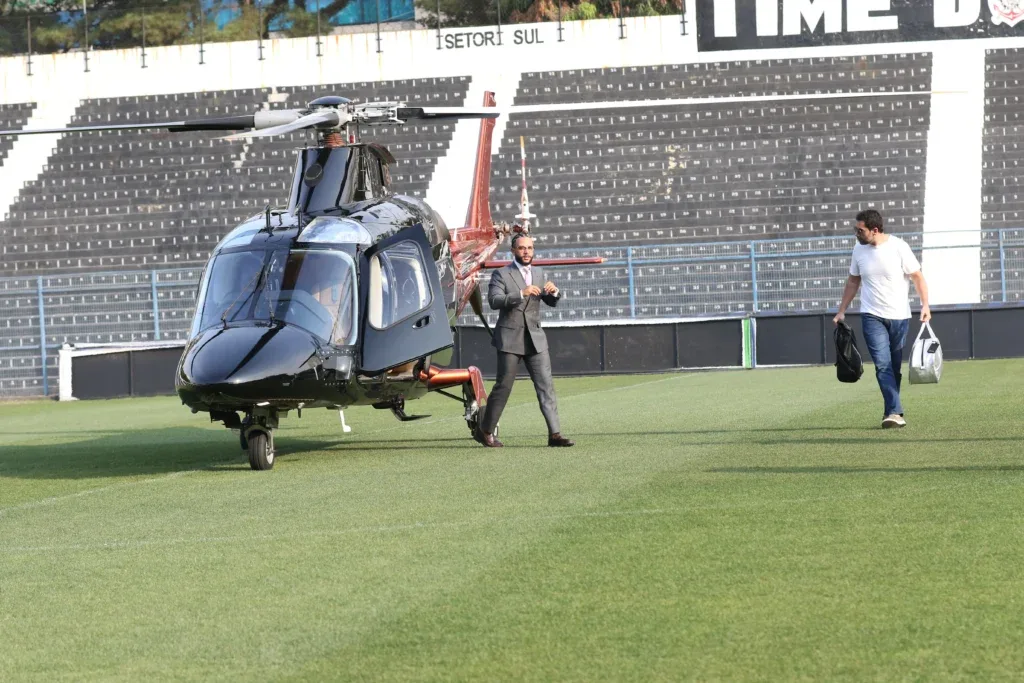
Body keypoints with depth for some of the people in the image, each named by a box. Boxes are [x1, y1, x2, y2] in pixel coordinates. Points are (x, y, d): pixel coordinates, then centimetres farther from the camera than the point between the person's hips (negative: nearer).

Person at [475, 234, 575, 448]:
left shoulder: (538, 274, 14)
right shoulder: (501, 274, -3)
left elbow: (552, 302, 12)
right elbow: (494, 300, -18)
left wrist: (554, 291, -11)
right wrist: (521, 294, -29)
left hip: (535, 339, 5)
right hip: (510, 338, -5)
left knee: (546, 385, -4)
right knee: (503, 386, 0)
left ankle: (554, 434, -7)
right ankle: (485, 431, 15)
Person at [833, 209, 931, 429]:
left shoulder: (898, 247, -10)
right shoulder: (859, 249, 2)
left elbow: (918, 277, -5)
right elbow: (853, 281, 14)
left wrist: (925, 304, -16)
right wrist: (841, 311, 14)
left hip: (899, 316, -1)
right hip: (872, 316, 1)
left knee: (895, 367, 6)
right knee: (883, 365, -13)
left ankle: (891, 412, 18)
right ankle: (895, 412, -19)